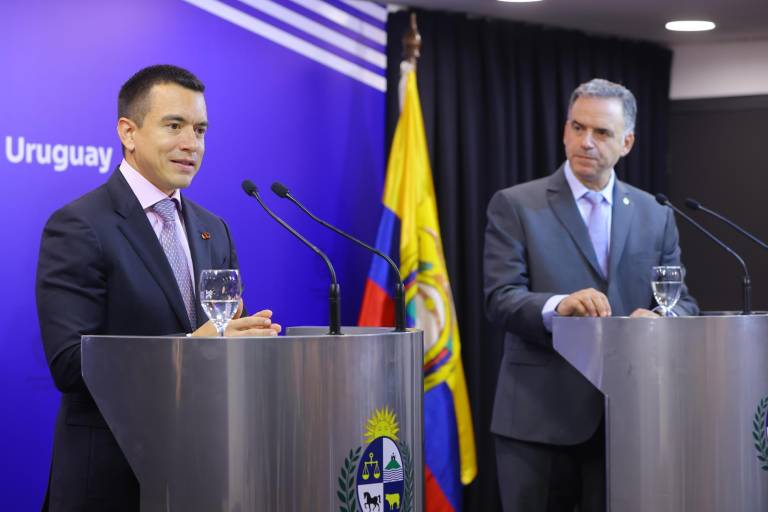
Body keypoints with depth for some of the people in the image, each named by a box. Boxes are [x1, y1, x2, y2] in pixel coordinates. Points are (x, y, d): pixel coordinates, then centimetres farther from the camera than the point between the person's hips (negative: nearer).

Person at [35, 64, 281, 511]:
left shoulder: (214, 231, 11)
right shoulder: (77, 228, -11)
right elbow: (69, 364, -18)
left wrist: (250, 336, -11)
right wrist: (192, 346, -25)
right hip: (112, 474, -6)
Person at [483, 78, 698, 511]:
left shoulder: (655, 215, 11)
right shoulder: (515, 206, 1)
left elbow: (682, 301, 10)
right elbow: (501, 297, -9)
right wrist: (557, 306, -30)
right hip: (539, 416, -3)